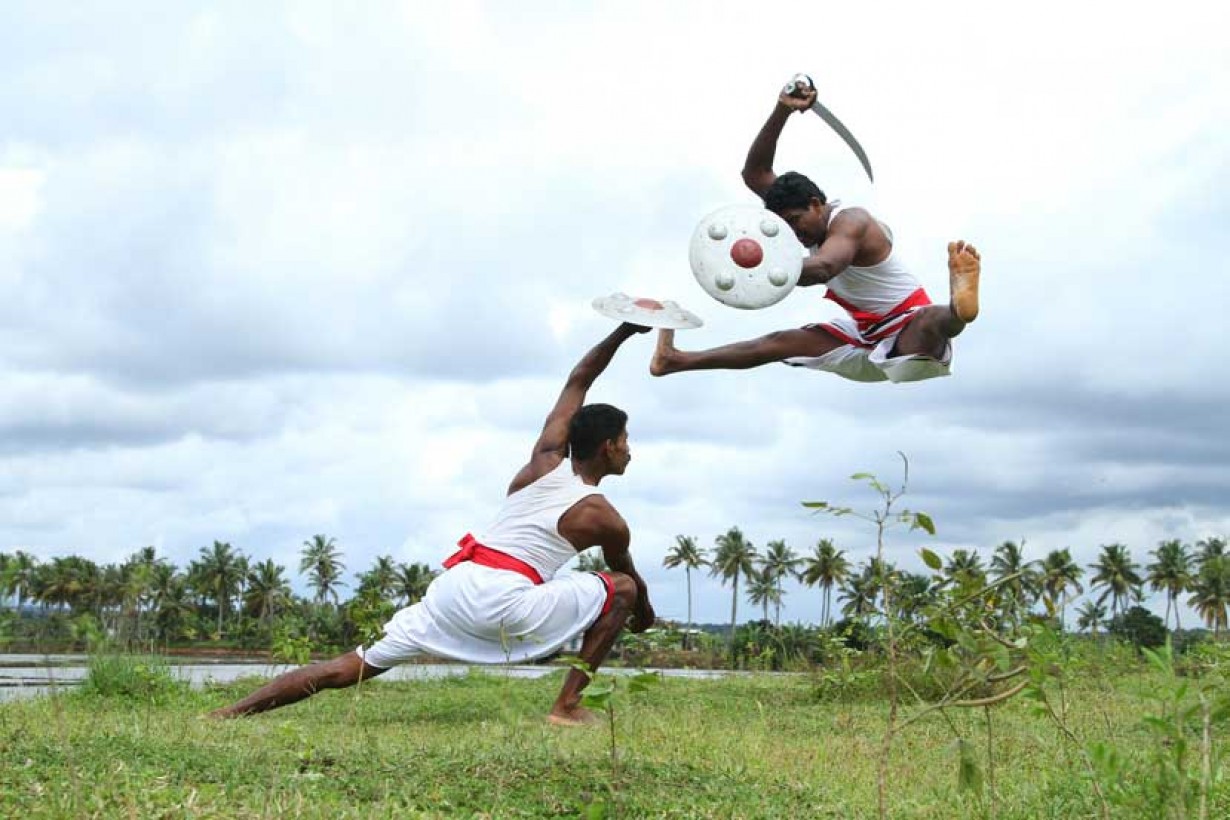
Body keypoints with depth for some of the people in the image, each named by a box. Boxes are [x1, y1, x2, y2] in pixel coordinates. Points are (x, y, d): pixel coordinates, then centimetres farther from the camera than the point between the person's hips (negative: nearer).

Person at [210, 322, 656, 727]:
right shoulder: (604, 520, 5)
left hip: (454, 584, 5)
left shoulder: (546, 459, 17)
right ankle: (568, 706, 2)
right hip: (505, 600, -5)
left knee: (350, 668, 7)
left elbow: (577, 381, 28)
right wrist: (644, 616, 47)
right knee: (621, 590, 11)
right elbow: (631, 578, 26)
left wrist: (624, 331, 32)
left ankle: (227, 713, 0)